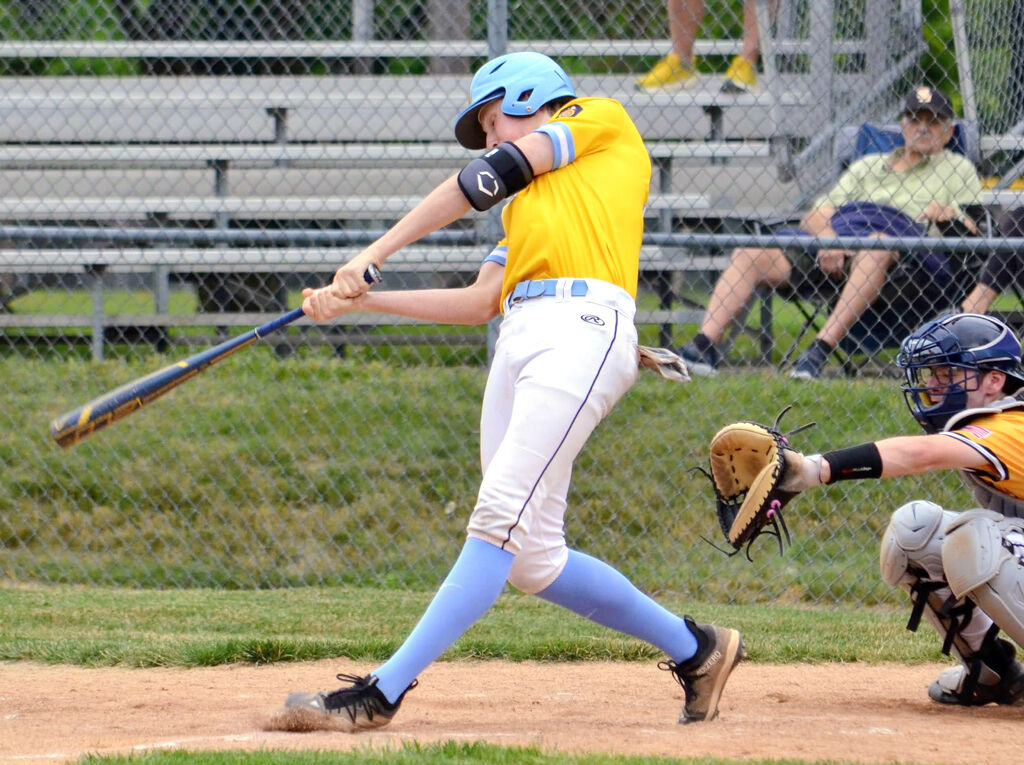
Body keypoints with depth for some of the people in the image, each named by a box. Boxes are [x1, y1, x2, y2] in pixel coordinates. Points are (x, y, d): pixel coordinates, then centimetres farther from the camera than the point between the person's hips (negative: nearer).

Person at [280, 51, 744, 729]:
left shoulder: (603, 121, 15)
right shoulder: (529, 200, 35)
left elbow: (486, 179, 5)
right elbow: (479, 302, 24)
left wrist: (375, 254, 5)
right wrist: (362, 300, 18)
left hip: (584, 324, -9)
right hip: (520, 338, 9)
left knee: (501, 521, -16)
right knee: (534, 562, 1)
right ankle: (694, 649, 13)